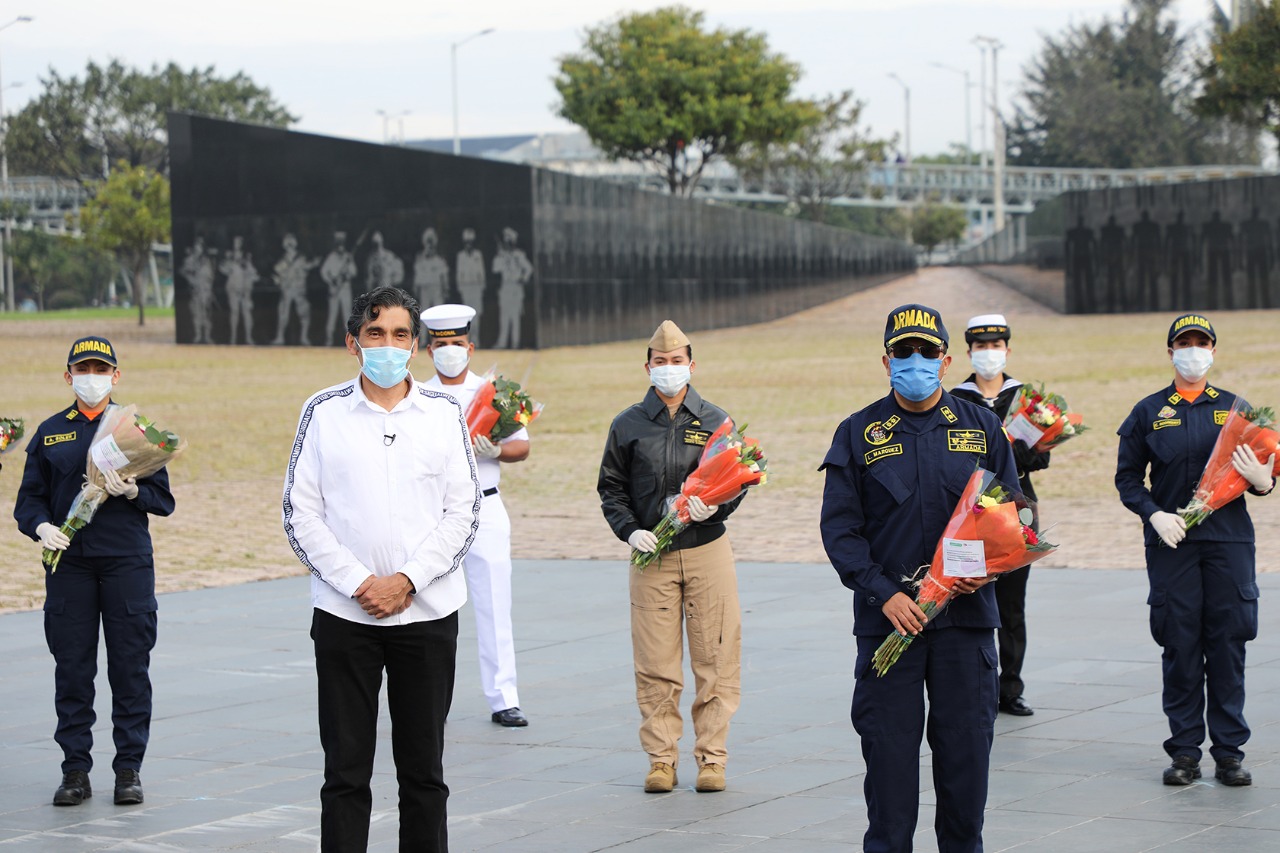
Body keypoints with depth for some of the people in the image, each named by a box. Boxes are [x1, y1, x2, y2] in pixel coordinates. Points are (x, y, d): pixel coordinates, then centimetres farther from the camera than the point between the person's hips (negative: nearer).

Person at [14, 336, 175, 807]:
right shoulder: (49, 433, 12)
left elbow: (163, 499, 7)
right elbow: (29, 499, 11)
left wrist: (132, 492, -13)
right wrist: (41, 526, -10)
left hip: (128, 562, -1)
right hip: (68, 563, 1)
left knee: (130, 668, -1)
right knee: (71, 670, 1)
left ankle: (129, 768, 7)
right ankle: (75, 770, 8)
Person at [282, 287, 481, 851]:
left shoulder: (443, 413, 5)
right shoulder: (323, 412, 3)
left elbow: (463, 510, 2)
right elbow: (300, 513, 0)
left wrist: (409, 580, -9)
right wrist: (357, 582, -10)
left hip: (427, 613, 1)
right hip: (344, 614, -1)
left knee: (423, 770, 7)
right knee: (346, 772, 2)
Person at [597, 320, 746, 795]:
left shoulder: (716, 421, 8)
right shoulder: (628, 426, 8)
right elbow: (611, 487, 11)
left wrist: (716, 505, -11)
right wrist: (629, 530, -5)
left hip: (708, 550, 0)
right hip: (652, 556, 0)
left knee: (715, 660, -1)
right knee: (656, 665, -1)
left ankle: (711, 757, 7)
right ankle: (661, 759, 8)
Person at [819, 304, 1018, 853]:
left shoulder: (981, 428, 10)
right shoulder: (859, 434, 4)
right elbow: (839, 527, -1)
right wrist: (884, 593, -12)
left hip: (966, 615, 2)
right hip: (887, 619, -1)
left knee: (967, 746, 5)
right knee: (889, 747, -1)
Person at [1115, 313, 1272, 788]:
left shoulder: (1234, 409, 11)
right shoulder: (1148, 413, 9)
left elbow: (1261, 473, 13)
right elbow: (1127, 476, 9)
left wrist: (1261, 480, -11)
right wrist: (1155, 514, -7)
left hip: (1228, 540, 0)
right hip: (1171, 543, 0)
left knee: (1228, 643, 0)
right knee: (1179, 645, -1)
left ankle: (1229, 751, 6)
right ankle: (1184, 751, 7)